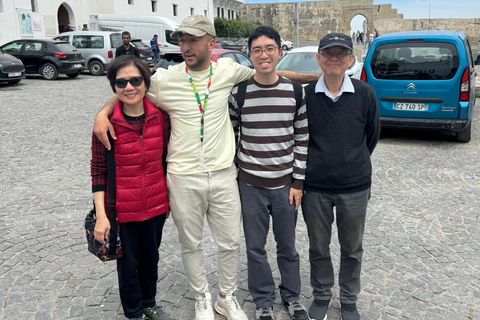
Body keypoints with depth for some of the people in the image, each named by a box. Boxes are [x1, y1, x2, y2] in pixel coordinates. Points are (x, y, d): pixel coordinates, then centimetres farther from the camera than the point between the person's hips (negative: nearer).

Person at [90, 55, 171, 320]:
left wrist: (169, 198, 10)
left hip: (155, 206, 3)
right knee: (128, 263, 15)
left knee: (151, 258, 22)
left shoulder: (160, 116, -6)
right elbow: (98, 171, -10)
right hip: (122, 209, -3)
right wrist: (101, 215, -14)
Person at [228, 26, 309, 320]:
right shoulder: (239, 93, -5)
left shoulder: (296, 92, -3)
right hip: (250, 185, 0)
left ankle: (292, 296, 37)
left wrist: (298, 181, -2)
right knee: (256, 247, 11)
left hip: (285, 183, 0)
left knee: (287, 246, 14)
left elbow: (302, 139, 0)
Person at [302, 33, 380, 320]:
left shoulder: (365, 94, -6)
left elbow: (372, 135, 8)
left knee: (352, 249, 15)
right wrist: (317, 164, 7)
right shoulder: (305, 95, -7)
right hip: (314, 187, 0)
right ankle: (322, 295, 39)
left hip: (355, 187, 1)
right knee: (318, 248, 15)